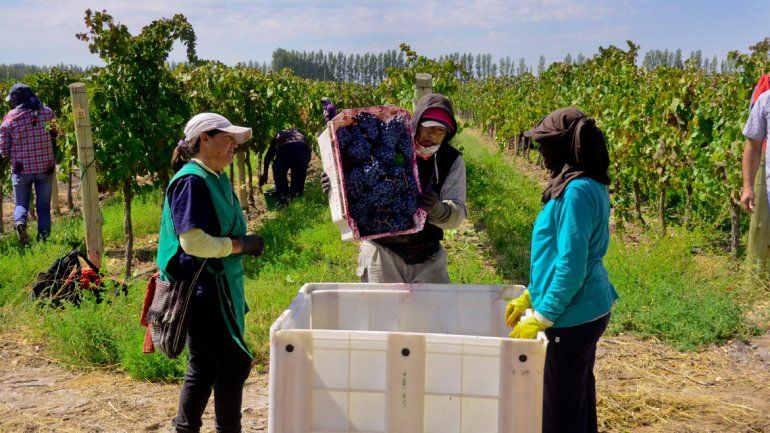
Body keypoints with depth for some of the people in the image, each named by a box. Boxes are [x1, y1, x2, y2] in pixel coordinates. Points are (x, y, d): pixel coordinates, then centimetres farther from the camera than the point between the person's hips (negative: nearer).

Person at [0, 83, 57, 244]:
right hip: (45, 167, 1)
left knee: (21, 204, 12)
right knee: (44, 206, 12)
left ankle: (20, 222, -16)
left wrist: (13, 156, 16)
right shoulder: (46, 113, -4)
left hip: (21, 169, -1)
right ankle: (44, 235, 4)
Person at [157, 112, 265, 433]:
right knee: (235, 363, -4)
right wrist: (240, 245, -15)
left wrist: (246, 243, 11)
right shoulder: (191, 181, -16)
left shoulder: (216, 179, 14)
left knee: (204, 368, 16)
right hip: (201, 289, -10)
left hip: (218, 286, 10)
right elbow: (192, 241, -24)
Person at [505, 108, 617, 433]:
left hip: (570, 318, -10)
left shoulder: (577, 191, -21)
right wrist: (529, 297, 17)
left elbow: (571, 268, -23)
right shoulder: (592, 186, 9)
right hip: (589, 310, 10)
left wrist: (541, 318, -16)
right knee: (579, 403, 21)